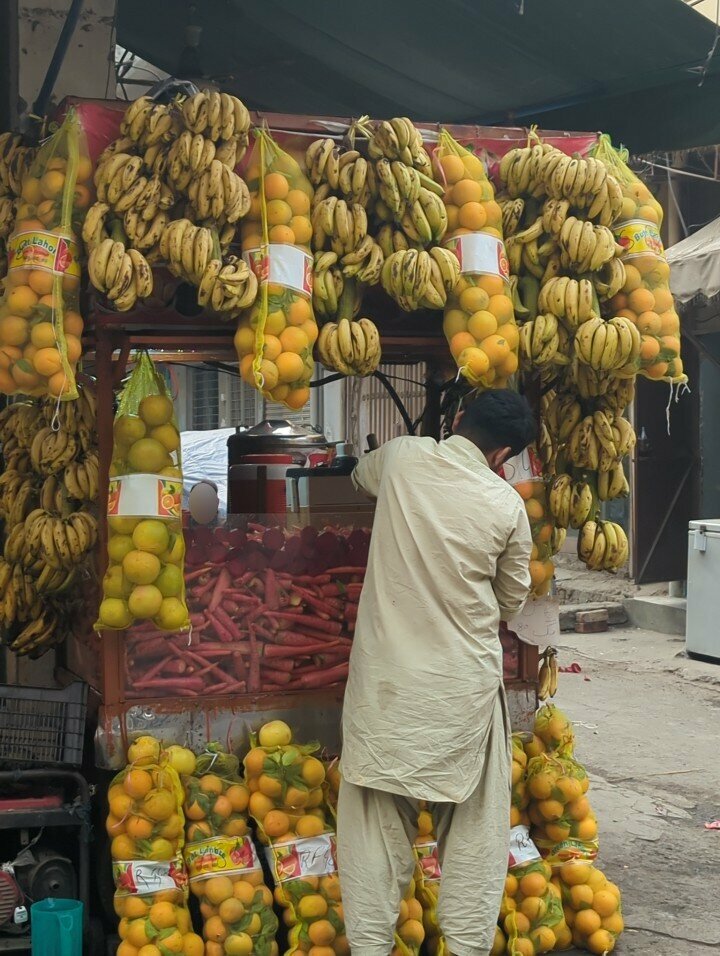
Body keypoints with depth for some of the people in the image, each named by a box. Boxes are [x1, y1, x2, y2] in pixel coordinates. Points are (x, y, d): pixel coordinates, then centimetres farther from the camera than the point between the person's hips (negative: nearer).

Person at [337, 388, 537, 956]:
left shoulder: (401, 458, -3)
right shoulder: (506, 505, -6)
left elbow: (361, 475, 23)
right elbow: (511, 602, 7)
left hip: (387, 680, 1)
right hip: (466, 685, -1)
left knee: (377, 823, 8)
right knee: (474, 825, 12)